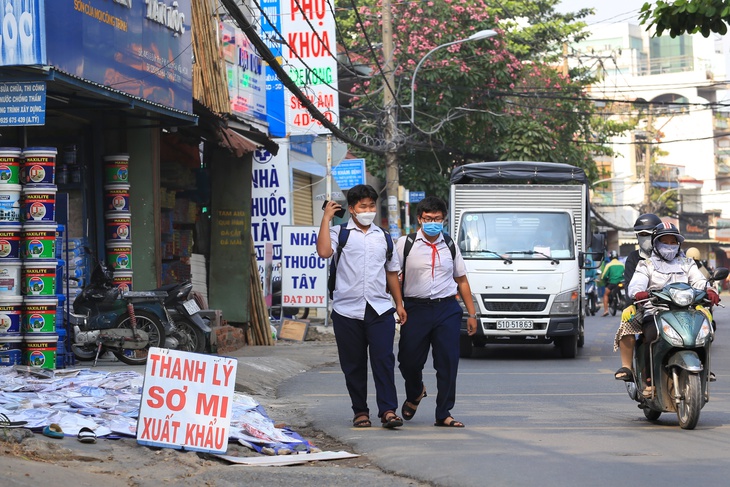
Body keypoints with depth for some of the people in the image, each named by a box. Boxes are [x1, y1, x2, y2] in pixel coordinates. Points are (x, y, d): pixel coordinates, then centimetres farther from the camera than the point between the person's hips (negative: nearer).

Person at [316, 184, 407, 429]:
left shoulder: (383, 237, 18)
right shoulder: (340, 232, 6)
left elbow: (392, 271, 24)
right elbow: (324, 251, -15)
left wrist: (399, 303, 21)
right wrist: (326, 218, -8)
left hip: (380, 309, 2)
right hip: (347, 309, -2)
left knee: (383, 360, -10)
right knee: (353, 364, 4)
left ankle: (388, 410, -11)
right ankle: (360, 411, 13)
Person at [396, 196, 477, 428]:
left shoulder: (450, 246, 13)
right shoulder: (405, 244, 2)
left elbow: (462, 280, 17)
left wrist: (472, 314, 13)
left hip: (447, 309, 2)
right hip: (416, 309, -2)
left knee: (448, 363, -3)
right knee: (409, 361, 3)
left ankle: (443, 414, 6)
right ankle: (414, 395, 36)